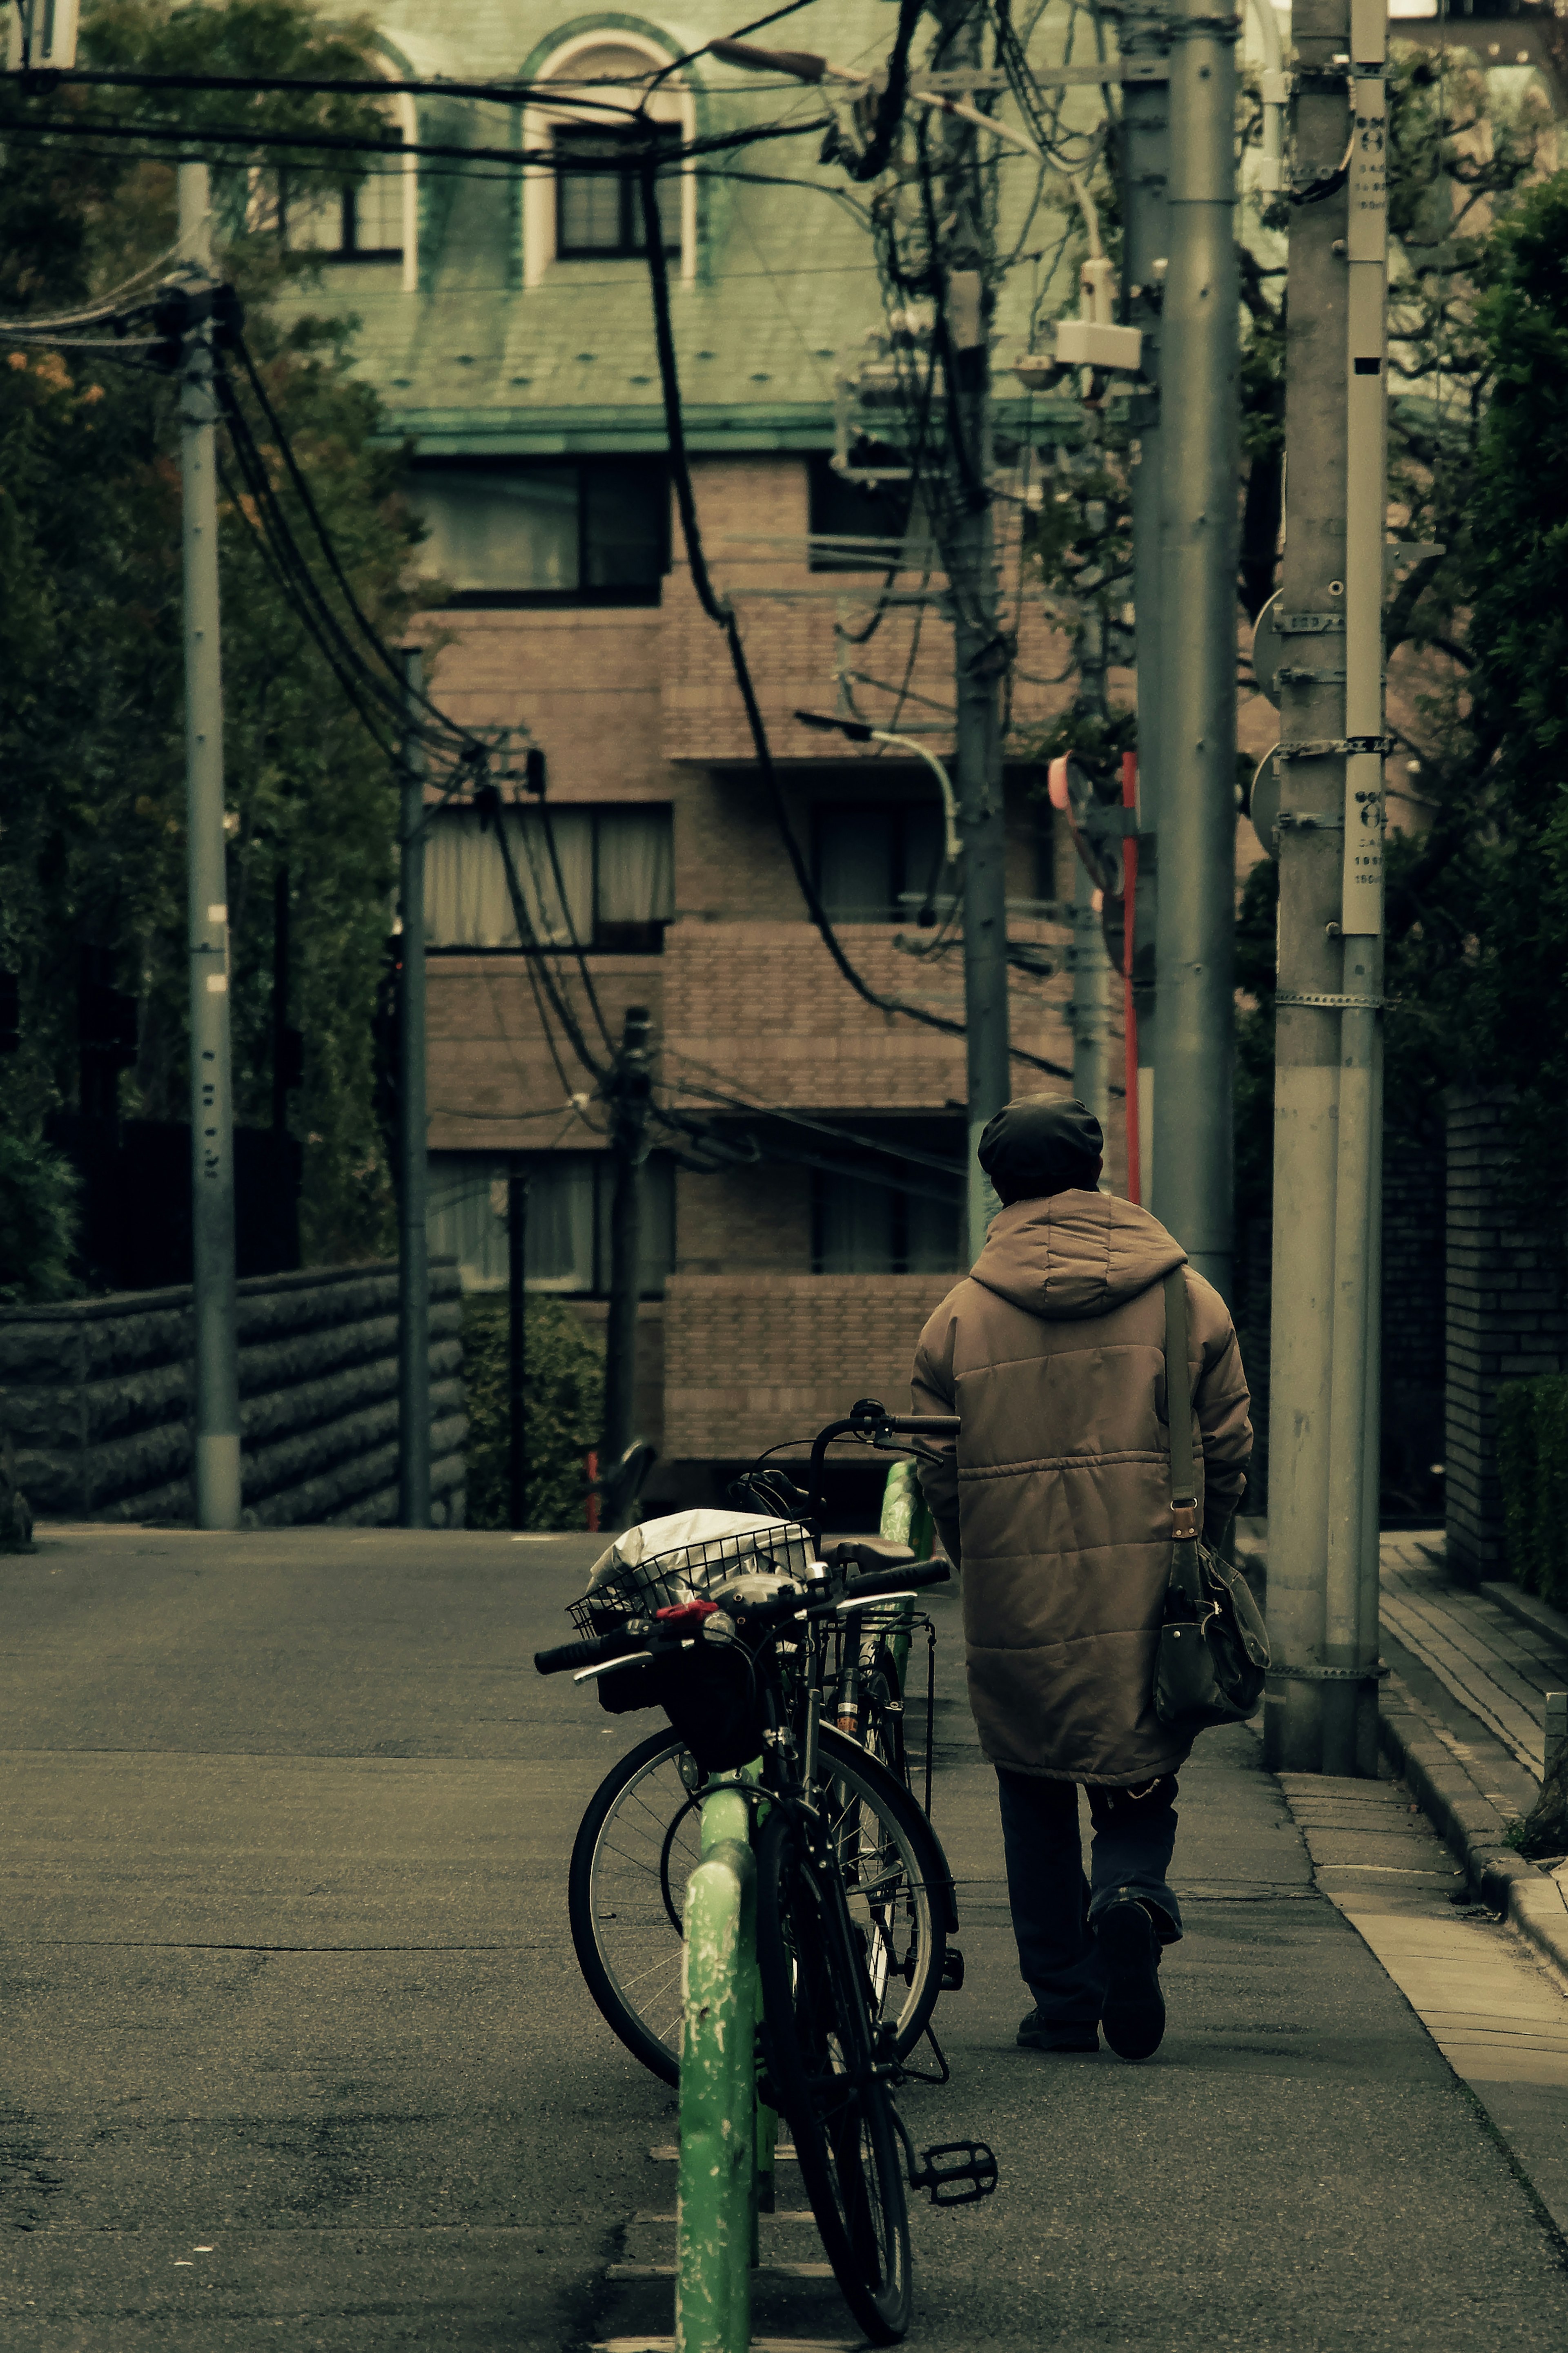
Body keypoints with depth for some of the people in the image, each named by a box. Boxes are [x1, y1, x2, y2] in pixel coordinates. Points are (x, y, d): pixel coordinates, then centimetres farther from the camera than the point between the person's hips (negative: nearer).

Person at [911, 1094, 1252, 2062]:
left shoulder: (961, 1316, 1)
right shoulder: (1186, 1298, 1)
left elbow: (937, 1476, 5)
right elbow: (1230, 1448, 4)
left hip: (1013, 1597, 0)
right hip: (1146, 1588, 0)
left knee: (1037, 1799, 13)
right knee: (1141, 1777, 12)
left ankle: (1065, 2003, 12)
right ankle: (1134, 1898, -18)